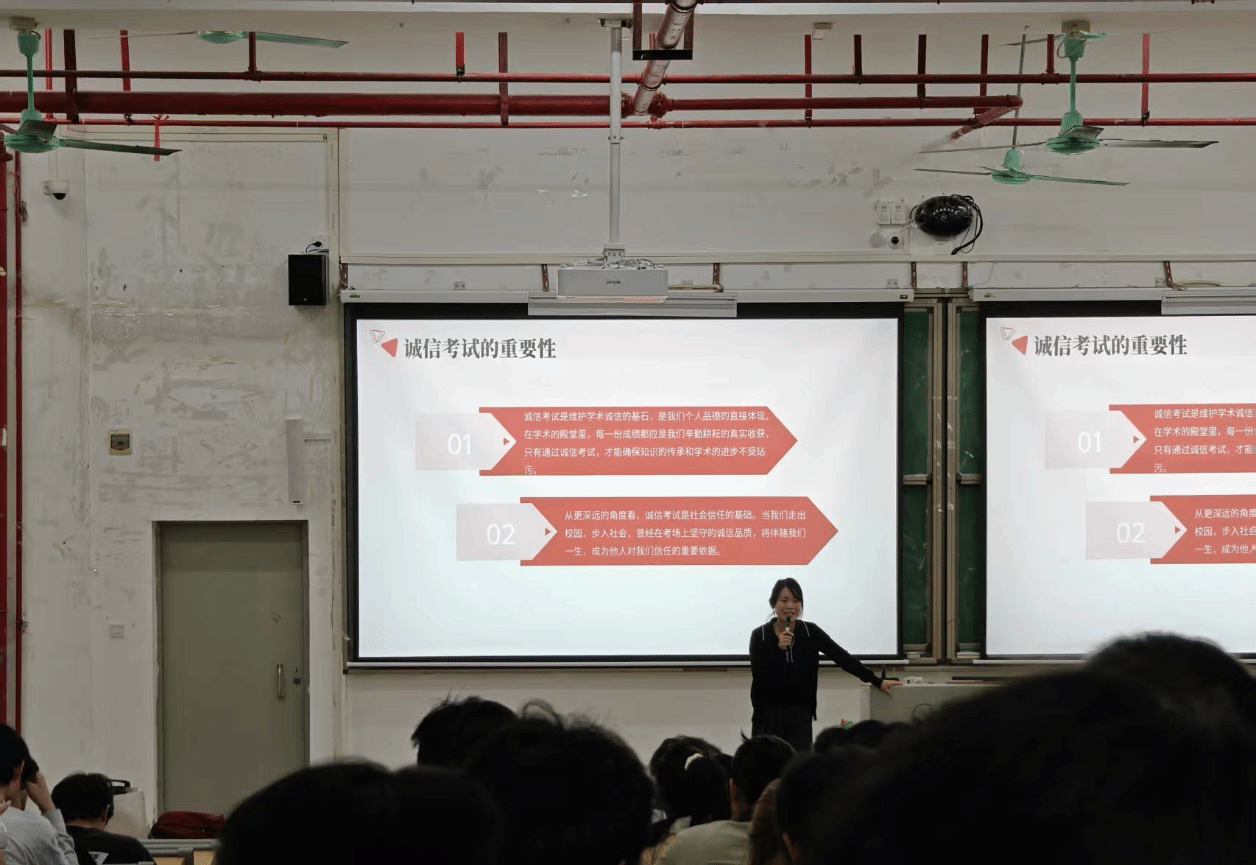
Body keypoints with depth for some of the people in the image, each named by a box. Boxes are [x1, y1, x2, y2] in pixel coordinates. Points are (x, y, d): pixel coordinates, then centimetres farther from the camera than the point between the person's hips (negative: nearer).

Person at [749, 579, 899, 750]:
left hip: (800, 717, 1)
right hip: (768, 716, -1)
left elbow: (841, 657, -2)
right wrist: (778, 649, -26)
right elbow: (758, 676, -14)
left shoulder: (810, 632, 0)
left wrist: (877, 681, -6)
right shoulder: (760, 635, -4)